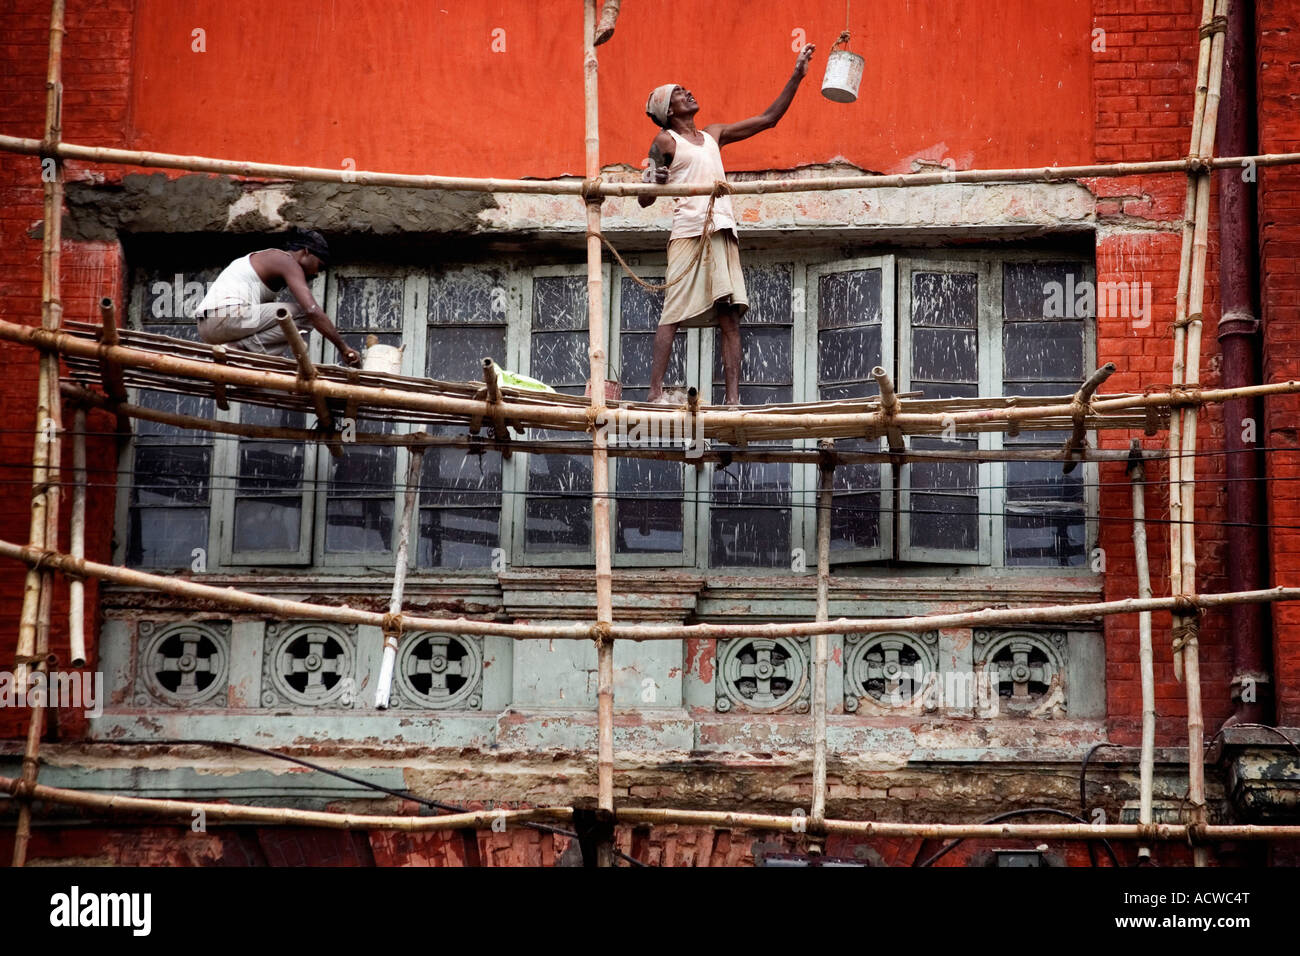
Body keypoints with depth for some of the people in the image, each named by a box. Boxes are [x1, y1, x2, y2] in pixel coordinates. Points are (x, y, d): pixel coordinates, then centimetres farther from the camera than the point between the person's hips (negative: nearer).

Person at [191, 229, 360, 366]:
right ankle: (242, 347, -17)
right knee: (304, 315, -12)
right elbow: (313, 310, -13)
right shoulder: (288, 262, 0)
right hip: (229, 315, -10)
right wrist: (343, 348, -9)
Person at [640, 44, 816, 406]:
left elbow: (768, 118, 27)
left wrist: (797, 76, 23)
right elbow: (645, 199, 1)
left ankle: (733, 398, -8)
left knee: (729, 315, -4)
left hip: (722, 233, 6)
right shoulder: (665, 141, 7)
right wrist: (656, 180, -22)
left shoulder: (713, 135, 23)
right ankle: (655, 391, -13)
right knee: (674, 313, -12)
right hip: (688, 232, -5)